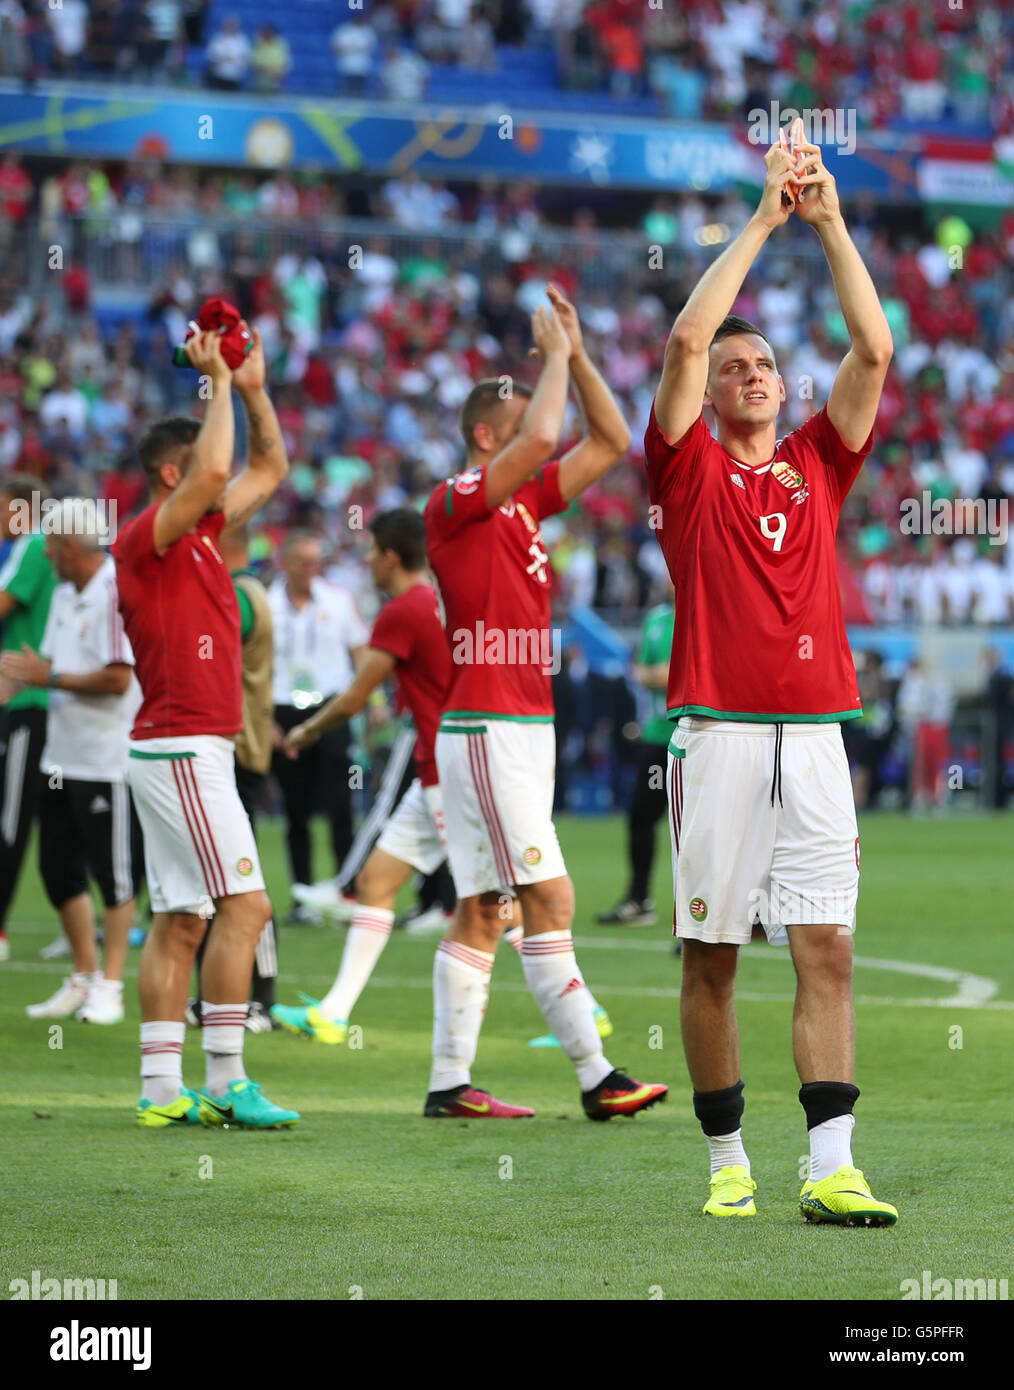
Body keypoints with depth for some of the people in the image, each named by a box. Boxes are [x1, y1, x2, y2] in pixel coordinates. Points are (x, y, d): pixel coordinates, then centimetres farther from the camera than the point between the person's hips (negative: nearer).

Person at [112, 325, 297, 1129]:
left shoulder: (200, 534, 15)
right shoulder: (148, 539, -11)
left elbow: (270, 469, 25)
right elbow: (214, 470, -28)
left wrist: (253, 390, 13)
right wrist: (217, 380, -17)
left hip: (191, 751, 10)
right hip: (183, 749, -10)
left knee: (180, 921, 7)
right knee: (243, 905, -12)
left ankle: (162, 1088, 6)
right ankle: (225, 1083, -12)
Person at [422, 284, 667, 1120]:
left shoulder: (524, 503, 16)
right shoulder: (456, 502, -9)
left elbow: (611, 442, 20)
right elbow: (541, 438, -24)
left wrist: (576, 351, 12)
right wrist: (554, 352, -10)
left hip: (525, 728, 9)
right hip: (486, 729, -9)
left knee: (483, 911, 8)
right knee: (550, 899, -12)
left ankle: (450, 1082, 10)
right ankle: (597, 1078, -13)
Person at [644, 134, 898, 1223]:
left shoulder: (818, 464, 16)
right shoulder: (687, 468, 7)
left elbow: (873, 350, 7)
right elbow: (689, 337, -6)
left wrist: (830, 220, 1)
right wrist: (765, 218, -3)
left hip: (815, 735, 3)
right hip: (718, 734, -2)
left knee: (826, 950, -5)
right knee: (710, 956, 1)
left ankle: (831, 1170, -10)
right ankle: (727, 1160, 11)